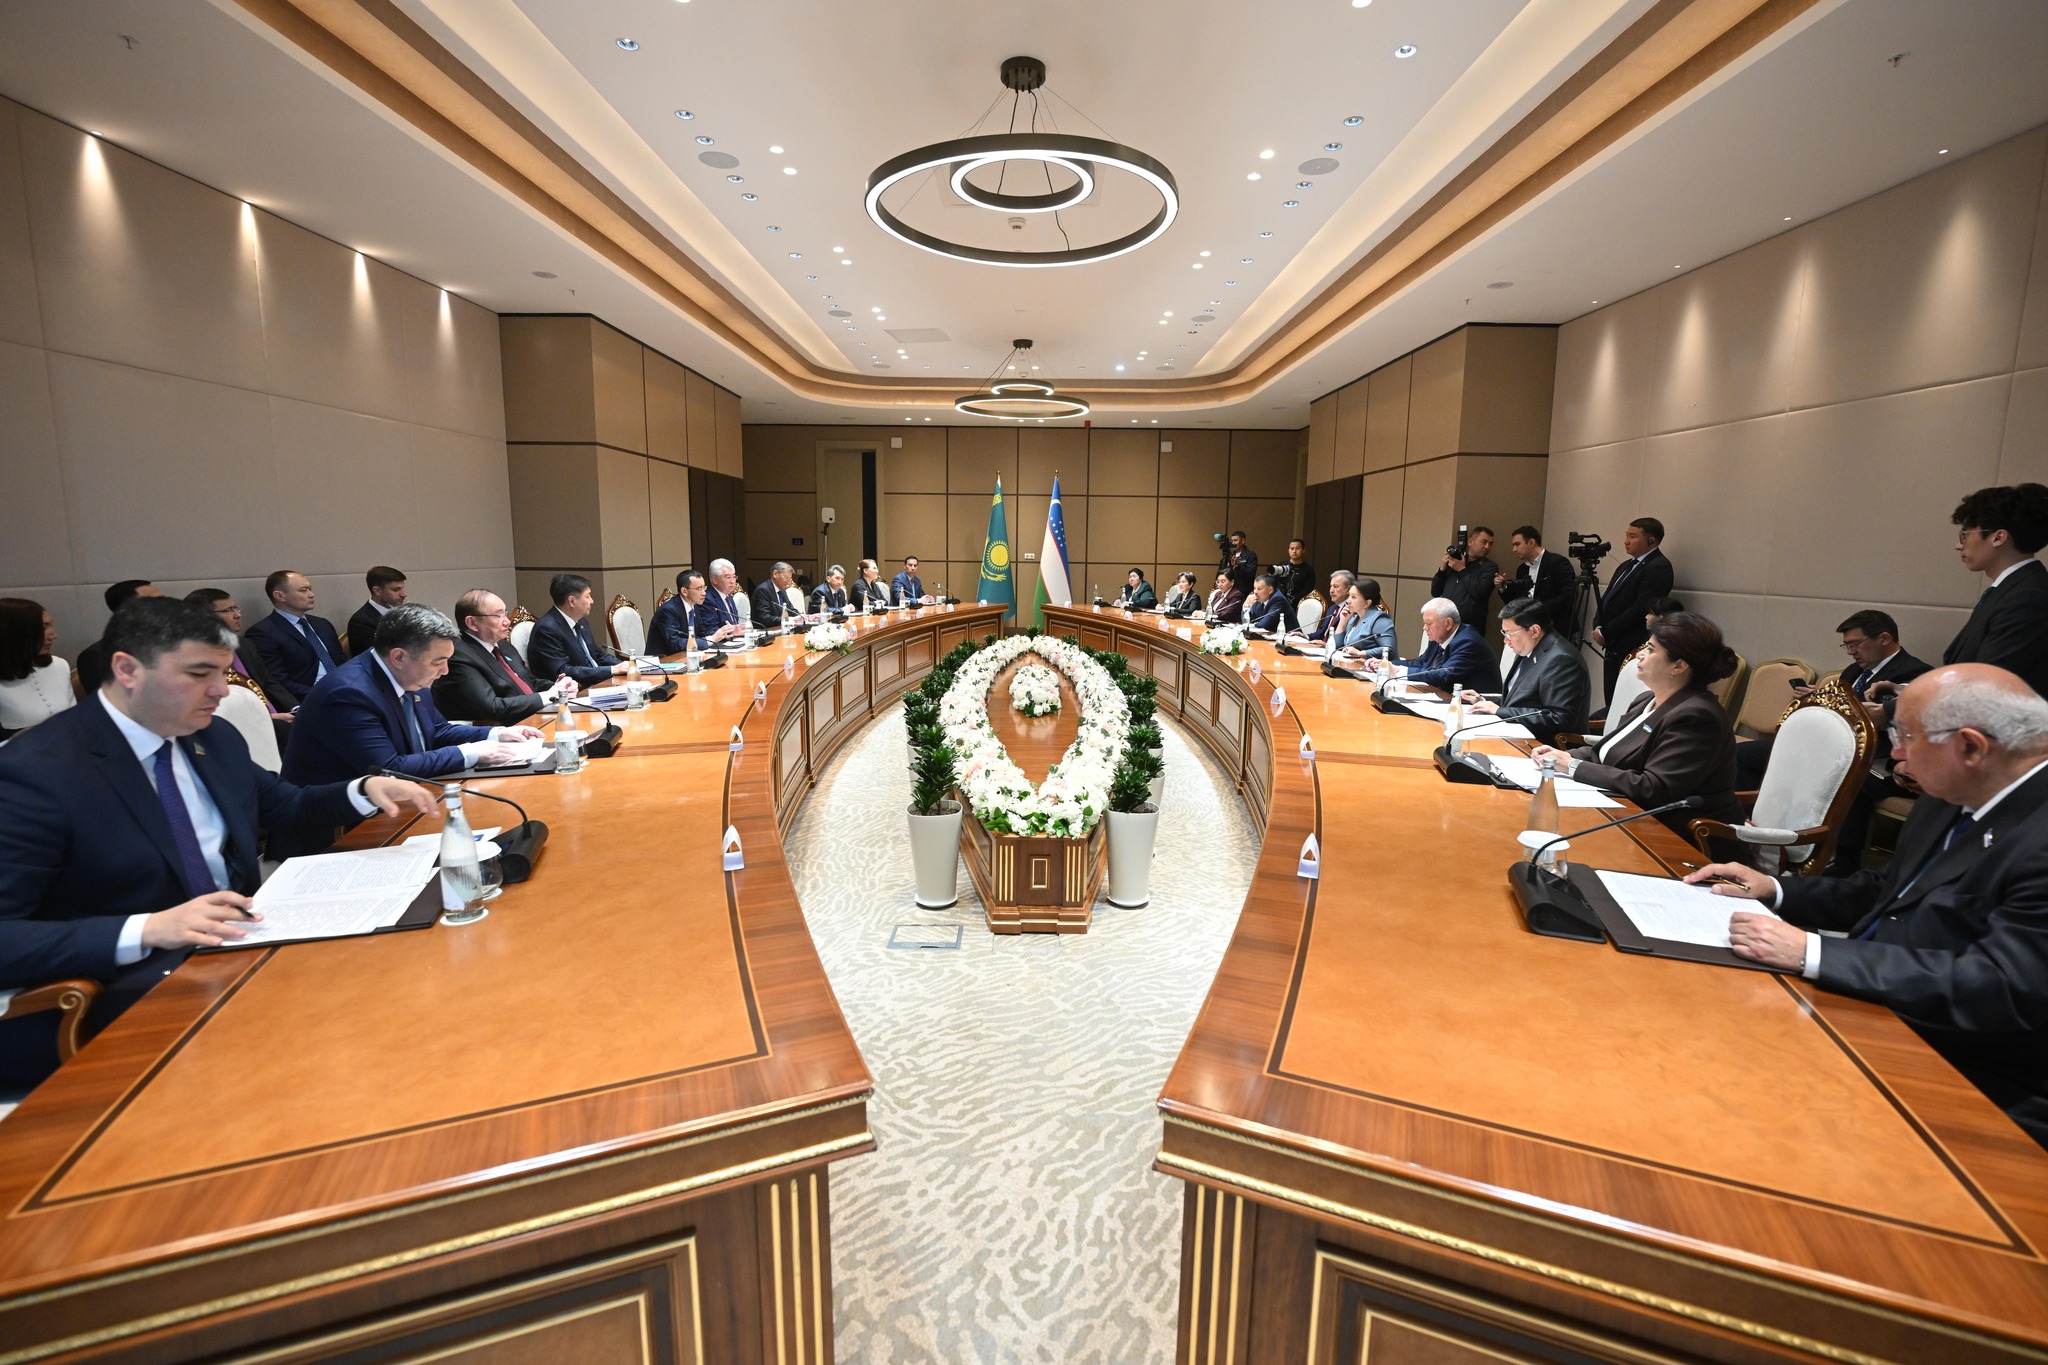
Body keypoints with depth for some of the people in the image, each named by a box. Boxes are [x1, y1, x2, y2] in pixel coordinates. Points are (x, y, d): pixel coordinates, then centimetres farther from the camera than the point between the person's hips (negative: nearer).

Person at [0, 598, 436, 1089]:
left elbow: (285, 806, 23)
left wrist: (366, 788, 3)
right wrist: (147, 930, -31)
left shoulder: (216, 739, 6)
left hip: (240, 943, 7)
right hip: (137, 986, -7)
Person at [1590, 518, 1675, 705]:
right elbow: (1607, 599, 19)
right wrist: (1598, 627, 1)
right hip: (1613, 648, 8)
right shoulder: (1626, 565, 19)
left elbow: (1641, 609, -18)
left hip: (1634, 650, -8)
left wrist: (1606, 633, -13)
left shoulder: (1658, 567, -10)